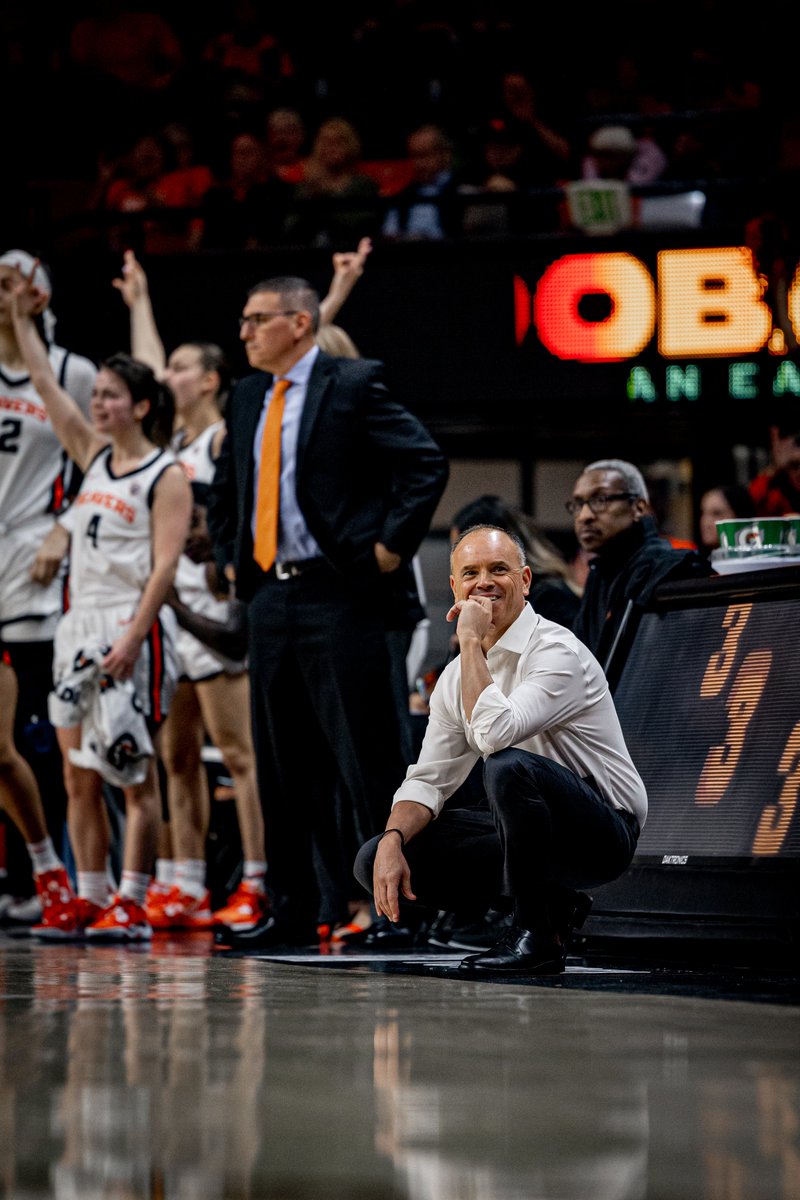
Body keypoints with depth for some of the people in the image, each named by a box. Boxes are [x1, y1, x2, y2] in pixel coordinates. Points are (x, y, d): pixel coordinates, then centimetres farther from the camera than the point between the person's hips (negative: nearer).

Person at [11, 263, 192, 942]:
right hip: (80, 625, 7)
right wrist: (23, 321, 8)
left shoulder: (166, 476, -5)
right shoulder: (94, 456, 14)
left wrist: (132, 637, -20)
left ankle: (131, 906, -6)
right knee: (78, 777, 6)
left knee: (135, 775, -6)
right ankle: (90, 901, 10)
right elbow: (48, 389, 13)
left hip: (133, 631, -7)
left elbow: (164, 565, -12)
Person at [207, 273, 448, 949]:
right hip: (269, 595, 7)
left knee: (366, 759, -7)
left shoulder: (353, 386, -6)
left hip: (338, 595, -7)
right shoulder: (247, 399, 16)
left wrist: (391, 546, -13)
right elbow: (225, 487, 30)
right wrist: (230, 556, 18)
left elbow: (426, 463, -12)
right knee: (281, 763, 9)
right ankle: (292, 912, 15)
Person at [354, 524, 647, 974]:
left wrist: (472, 642, -23)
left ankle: (537, 936, -19)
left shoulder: (557, 652, -17)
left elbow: (494, 733, -33)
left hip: (604, 832, -8)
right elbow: (430, 780, 7)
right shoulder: (459, 675, 7)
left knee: (509, 766, -37)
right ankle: (552, 904, 5)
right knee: (378, 859, -5)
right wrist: (392, 843, -12)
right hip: (539, 828, 8)